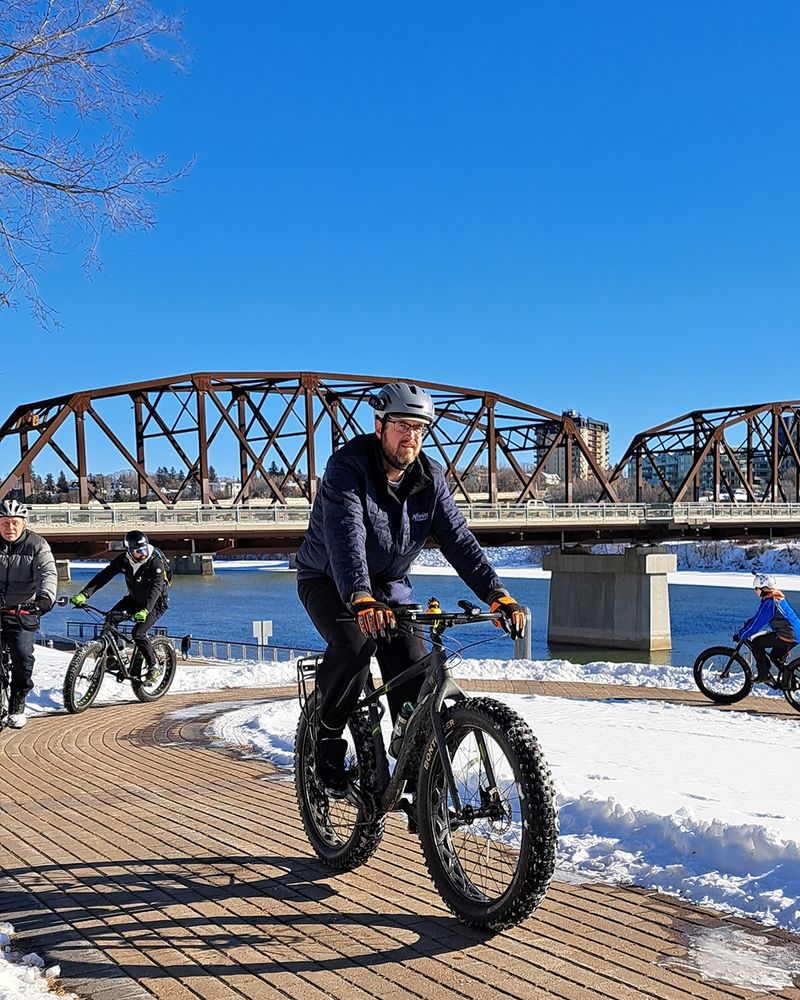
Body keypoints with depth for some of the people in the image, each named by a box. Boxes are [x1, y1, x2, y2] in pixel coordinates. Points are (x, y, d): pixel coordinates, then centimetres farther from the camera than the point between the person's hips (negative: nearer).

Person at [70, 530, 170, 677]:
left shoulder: (156, 563, -29)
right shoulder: (124, 560, -15)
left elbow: (156, 588, -41)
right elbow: (104, 575, -20)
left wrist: (145, 610, -57)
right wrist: (84, 594, -33)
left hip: (155, 603, -5)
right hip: (134, 599, 5)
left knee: (138, 633, -22)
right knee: (111, 618, -18)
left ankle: (154, 667, -3)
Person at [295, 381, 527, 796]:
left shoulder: (429, 478, -8)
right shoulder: (347, 467, -24)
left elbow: (458, 539, -12)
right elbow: (345, 536, -38)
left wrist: (497, 594, -26)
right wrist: (362, 600, -54)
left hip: (389, 586, 4)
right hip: (328, 581, -4)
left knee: (415, 674, -11)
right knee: (356, 643, -32)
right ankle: (326, 738, -9)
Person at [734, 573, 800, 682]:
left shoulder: (769, 603, -18)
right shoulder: (776, 598, 14)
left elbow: (757, 623, -17)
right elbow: (757, 617, 23)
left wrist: (740, 635, -8)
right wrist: (743, 629, 22)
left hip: (787, 636, -10)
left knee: (755, 643, -4)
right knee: (776, 657, 25)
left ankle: (763, 674, 0)